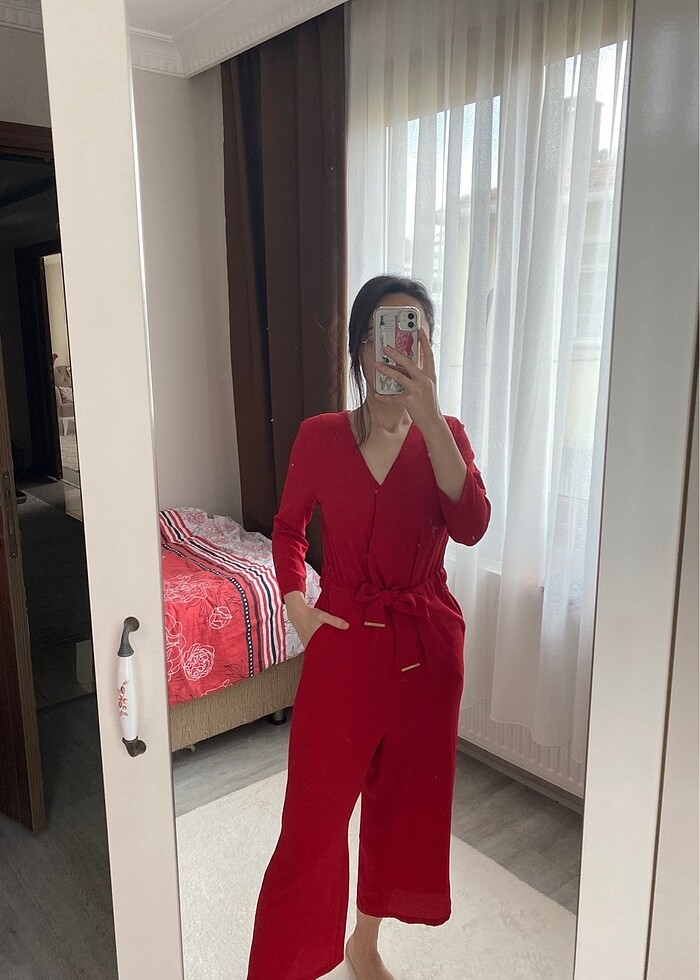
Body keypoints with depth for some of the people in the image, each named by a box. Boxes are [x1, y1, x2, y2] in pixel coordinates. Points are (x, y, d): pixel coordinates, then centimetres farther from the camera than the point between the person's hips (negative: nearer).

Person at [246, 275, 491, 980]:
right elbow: (288, 527, 10)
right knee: (314, 817, 4)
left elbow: (471, 525, -22)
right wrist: (295, 601, -4)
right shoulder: (320, 437, -5)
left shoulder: (445, 434, -3)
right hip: (344, 644, -2)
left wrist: (428, 413, -30)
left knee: (404, 803, 18)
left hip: (426, 646, 2)